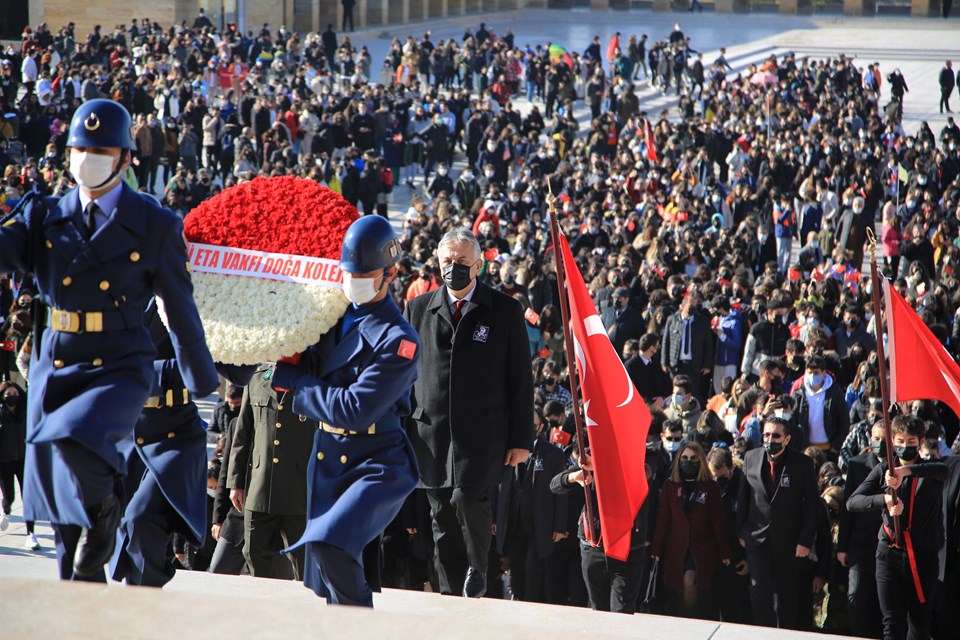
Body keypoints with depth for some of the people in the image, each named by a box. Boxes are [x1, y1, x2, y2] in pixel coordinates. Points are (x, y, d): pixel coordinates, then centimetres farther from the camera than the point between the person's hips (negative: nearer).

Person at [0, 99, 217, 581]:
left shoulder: (155, 225, 0)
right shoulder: (43, 216, 8)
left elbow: (180, 309, 6)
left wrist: (202, 381, 13)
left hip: (120, 370, -4)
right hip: (53, 371, 4)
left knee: (73, 437, -34)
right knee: (65, 522, 8)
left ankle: (104, 509, -4)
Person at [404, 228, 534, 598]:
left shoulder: (505, 311, 3)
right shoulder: (418, 310, 10)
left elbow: (521, 379, 3)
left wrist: (521, 439, -1)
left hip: (483, 432, -3)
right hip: (431, 434, 3)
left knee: (467, 498, -21)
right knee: (442, 519, 5)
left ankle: (478, 569, 5)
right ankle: (451, 597, 16)